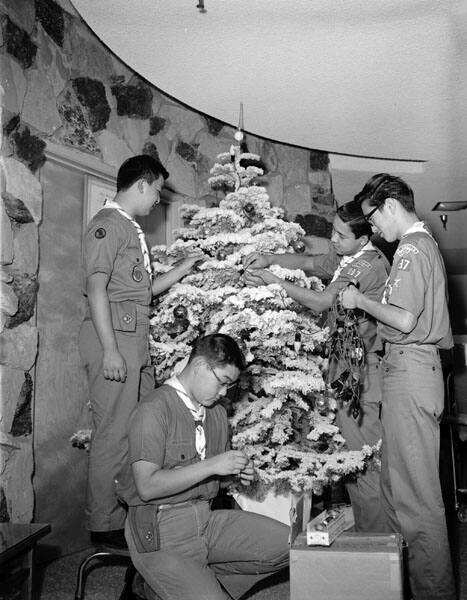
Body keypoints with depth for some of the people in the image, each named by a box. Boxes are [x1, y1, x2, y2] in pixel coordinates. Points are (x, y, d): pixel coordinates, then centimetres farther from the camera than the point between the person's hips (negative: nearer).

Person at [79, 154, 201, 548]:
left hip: (136, 338, 10)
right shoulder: (108, 224, -6)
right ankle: (105, 525, 6)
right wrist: (110, 350, -20)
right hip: (115, 337, -10)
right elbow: (97, 288, -15)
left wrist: (184, 268, 24)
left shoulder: (132, 230, 22)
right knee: (114, 433, -5)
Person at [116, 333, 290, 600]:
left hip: (206, 518, 8)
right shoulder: (154, 410, -14)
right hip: (161, 529, -7)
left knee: (291, 544, -3)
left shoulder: (217, 412, 12)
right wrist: (211, 465, -21)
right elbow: (147, 486, -21)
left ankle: (204, 575, 6)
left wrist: (237, 474, -1)